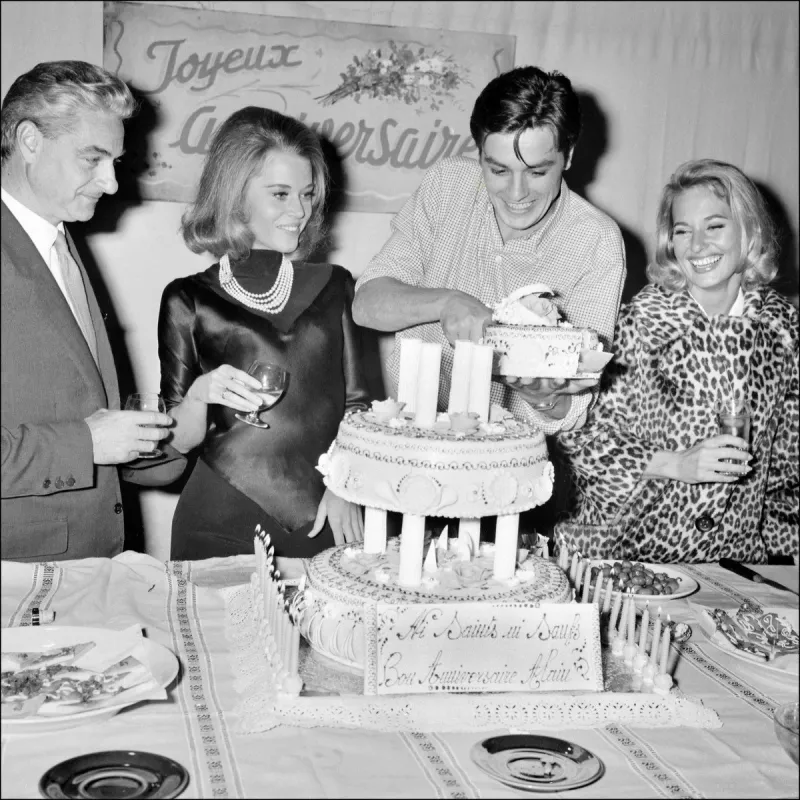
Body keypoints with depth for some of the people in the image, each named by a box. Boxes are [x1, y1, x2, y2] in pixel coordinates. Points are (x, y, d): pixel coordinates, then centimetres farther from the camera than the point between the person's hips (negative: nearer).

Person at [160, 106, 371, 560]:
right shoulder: (190, 300, 0)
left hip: (324, 523, 2)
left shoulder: (333, 286, 8)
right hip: (221, 525, -2)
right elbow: (178, 440, 2)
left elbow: (355, 403, 9)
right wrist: (199, 394, -19)